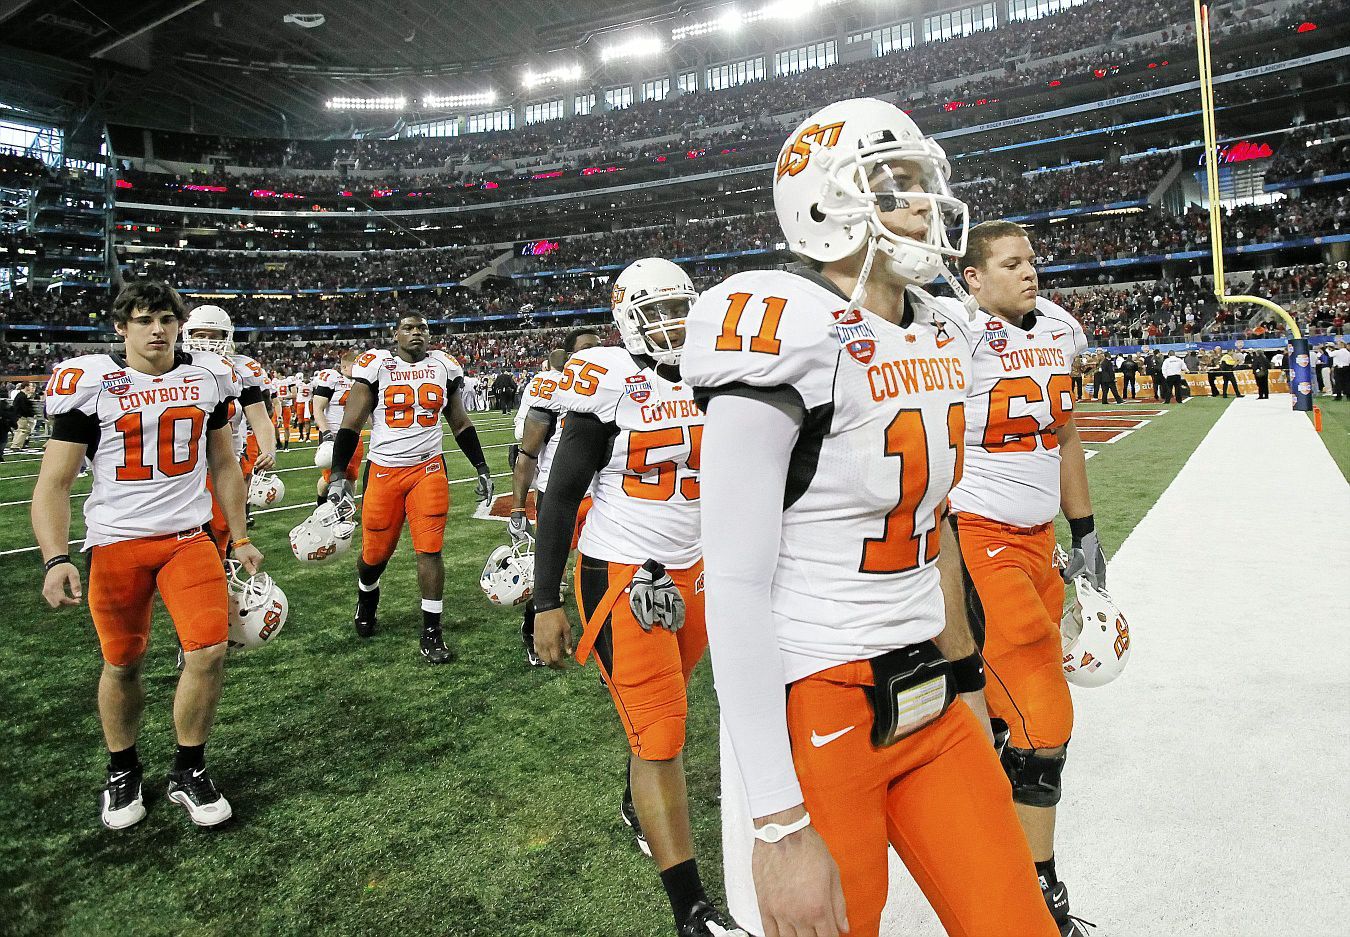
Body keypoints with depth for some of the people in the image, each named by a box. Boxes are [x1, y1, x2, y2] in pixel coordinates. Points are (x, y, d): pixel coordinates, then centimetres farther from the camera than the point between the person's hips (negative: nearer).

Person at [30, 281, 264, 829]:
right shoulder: (89, 384, -6)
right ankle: (122, 773, 33)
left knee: (210, 651, -9)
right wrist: (55, 560, -18)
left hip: (189, 538, 2)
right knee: (123, 664, 8)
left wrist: (240, 539, 13)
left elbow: (224, 464, 14)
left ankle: (188, 773, 13)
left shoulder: (208, 377, 4)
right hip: (115, 543, -2)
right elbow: (54, 483, -6)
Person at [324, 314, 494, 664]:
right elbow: (351, 425, -3)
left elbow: (460, 424, 14)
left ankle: (431, 633, 7)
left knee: (430, 551, -4)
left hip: (428, 469, 1)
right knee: (375, 552, 10)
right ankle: (367, 597, 44)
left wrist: (482, 468, 9)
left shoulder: (444, 367, 6)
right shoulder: (376, 366, -3)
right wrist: (338, 474, -11)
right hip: (383, 471, -1)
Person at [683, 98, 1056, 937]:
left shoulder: (939, 342, 8)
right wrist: (781, 826, -19)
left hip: (931, 707, 8)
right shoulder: (788, 336, -17)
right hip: (817, 714, -7)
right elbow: (735, 588, -20)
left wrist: (966, 682, 21)